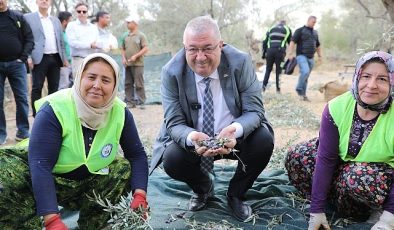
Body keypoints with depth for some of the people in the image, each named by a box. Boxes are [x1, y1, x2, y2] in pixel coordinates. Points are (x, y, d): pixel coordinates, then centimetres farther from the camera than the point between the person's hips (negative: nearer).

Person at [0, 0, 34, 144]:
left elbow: (29, 39, 4)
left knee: (22, 98, 1)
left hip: (16, 63, 0)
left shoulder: (18, 18, 5)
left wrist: (24, 57, -7)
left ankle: (23, 130, 10)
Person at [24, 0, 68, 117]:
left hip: (55, 58, 5)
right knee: (37, 88, -4)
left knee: (54, 88, 7)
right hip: (39, 58, -5)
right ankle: (36, 115, 1)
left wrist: (64, 57, 13)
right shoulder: (28, 18, 4)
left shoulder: (56, 20, 19)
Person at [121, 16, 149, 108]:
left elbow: (146, 48, -8)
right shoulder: (126, 36, 13)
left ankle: (141, 102, 2)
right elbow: (122, 48, 18)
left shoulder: (140, 35, -2)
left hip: (138, 64, -6)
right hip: (127, 64, 6)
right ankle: (130, 102, 15)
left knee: (139, 84, -5)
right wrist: (123, 58, 1)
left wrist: (135, 56, -15)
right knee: (128, 84, 7)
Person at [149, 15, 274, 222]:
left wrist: (235, 130, -40)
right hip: (193, 139, 0)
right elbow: (174, 123, -15)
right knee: (171, 160, -27)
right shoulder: (171, 72, -15)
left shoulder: (240, 62, -17)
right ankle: (203, 188, 12)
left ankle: (235, 194, 3)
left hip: (234, 137, 0)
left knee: (264, 140, -28)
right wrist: (192, 138, -40)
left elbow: (255, 110, -16)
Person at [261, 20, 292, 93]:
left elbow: (265, 42, 15)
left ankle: (264, 86, 3)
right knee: (278, 70, 3)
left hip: (270, 50, 2)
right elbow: (291, 42, 16)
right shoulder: (287, 29, 17)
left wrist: (264, 53, 17)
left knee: (268, 69, 12)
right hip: (280, 51, -2)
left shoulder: (271, 29, 21)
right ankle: (278, 89, 2)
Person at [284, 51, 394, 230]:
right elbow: (326, 158, -21)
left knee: (358, 177, -36)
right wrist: (317, 210, -21)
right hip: (344, 164, 4)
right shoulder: (337, 107, -19)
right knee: (297, 158, -14)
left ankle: (377, 209, -2)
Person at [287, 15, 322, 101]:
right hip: (301, 56, -6)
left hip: (311, 58, 6)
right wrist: (290, 53, -20)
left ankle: (303, 95, 10)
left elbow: (318, 45, 30)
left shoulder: (315, 33, 20)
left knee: (306, 77, 5)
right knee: (305, 71, -26)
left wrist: (319, 56, 22)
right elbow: (292, 42, -10)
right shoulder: (300, 30, 0)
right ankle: (299, 89, -10)